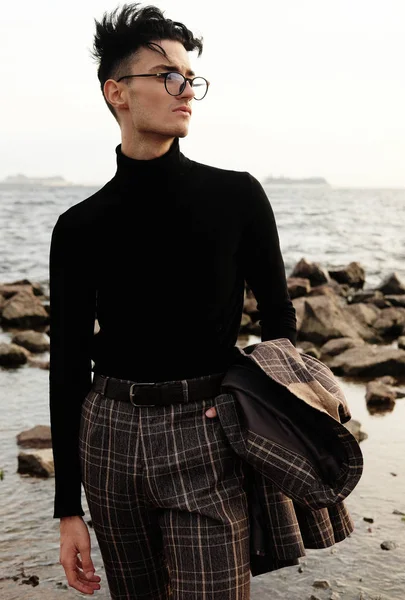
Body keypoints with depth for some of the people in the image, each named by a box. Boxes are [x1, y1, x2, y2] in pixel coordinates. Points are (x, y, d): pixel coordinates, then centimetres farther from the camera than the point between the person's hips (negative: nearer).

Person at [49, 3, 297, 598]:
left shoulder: (237, 196, -1)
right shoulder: (81, 226, 1)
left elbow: (277, 315, 9)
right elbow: (69, 365, 4)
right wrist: (69, 509, 4)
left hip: (205, 436, -1)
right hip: (110, 435, 2)